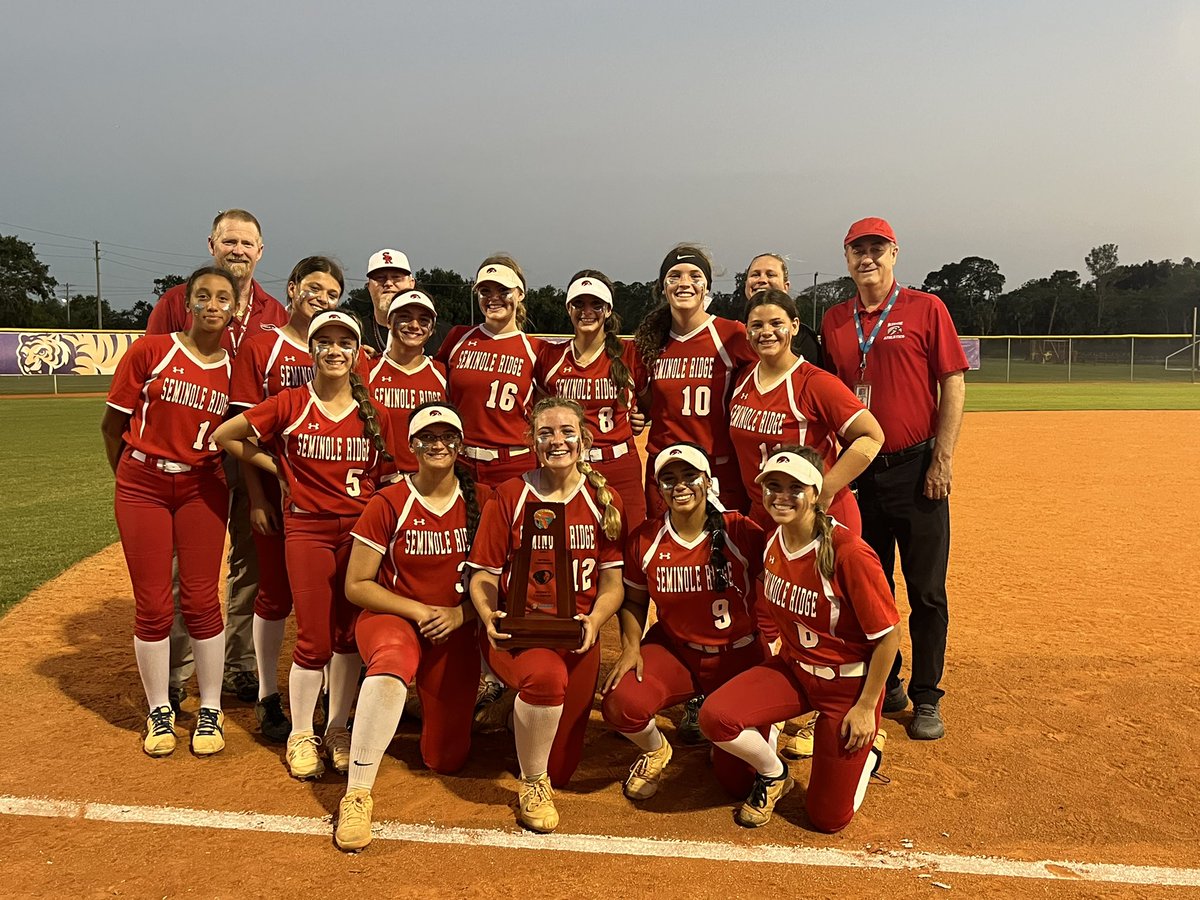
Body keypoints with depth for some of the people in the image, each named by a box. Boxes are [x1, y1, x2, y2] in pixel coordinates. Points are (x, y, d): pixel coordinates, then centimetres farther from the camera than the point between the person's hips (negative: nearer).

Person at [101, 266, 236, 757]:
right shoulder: (150, 350, -5)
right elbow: (112, 425, 1)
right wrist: (130, 477, 7)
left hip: (202, 489, 1)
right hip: (142, 488, -1)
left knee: (201, 600, 2)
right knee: (152, 605, 4)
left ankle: (210, 711, 17)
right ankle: (159, 712, 21)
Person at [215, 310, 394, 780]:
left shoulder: (373, 414, 3)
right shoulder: (290, 405, -4)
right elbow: (224, 435, 3)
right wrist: (280, 469, 1)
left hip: (359, 529, 2)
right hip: (307, 528, -2)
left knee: (349, 634, 9)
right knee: (314, 639, -1)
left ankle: (338, 728, 26)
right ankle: (300, 735, 18)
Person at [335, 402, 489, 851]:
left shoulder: (482, 501, -2)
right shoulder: (387, 504, -8)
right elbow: (356, 585, -5)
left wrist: (459, 613, -14)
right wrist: (419, 611, -14)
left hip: (456, 631, 3)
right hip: (391, 618, -2)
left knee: (445, 760, 3)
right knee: (393, 663, -41)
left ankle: (448, 707, 38)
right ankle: (357, 796, -31)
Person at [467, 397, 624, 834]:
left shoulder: (604, 501, 5)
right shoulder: (508, 496, -2)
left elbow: (611, 581, 4)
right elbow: (483, 573, -2)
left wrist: (594, 620, -15)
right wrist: (489, 616, -22)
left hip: (576, 635, 3)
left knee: (560, 770, 3)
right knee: (546, 675, -39)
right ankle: (532, 784, -9)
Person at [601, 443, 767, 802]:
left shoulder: (743, 532, -15)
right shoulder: (644, 539, -6)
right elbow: (634, 601, 8)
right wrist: (631, 647, -8)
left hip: (740, 655, -1)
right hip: (674, 651, 2)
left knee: (738, 780, -4)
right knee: (621, 703, -29)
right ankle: (655, 751, 9)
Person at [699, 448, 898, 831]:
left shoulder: (849, 552, -27)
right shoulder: (772, 542, -6)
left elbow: (888, 636, -19)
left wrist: (866, 706, -14)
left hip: (848, 681, -5)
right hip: (793, 668, 5)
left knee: (828, 817, 1)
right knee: (714, 716, -20)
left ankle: (869, 744, 31)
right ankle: (774, 775, 11)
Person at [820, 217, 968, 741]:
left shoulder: (925, 309, -2)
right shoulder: (834, 322, 9)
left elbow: (953, 385, -5)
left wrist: (942, 459, -11)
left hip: (916, 469, -4)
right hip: (860, 471, 4)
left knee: (926, 590, 2)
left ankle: (926, 698, 15)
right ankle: (885, 685, 29)